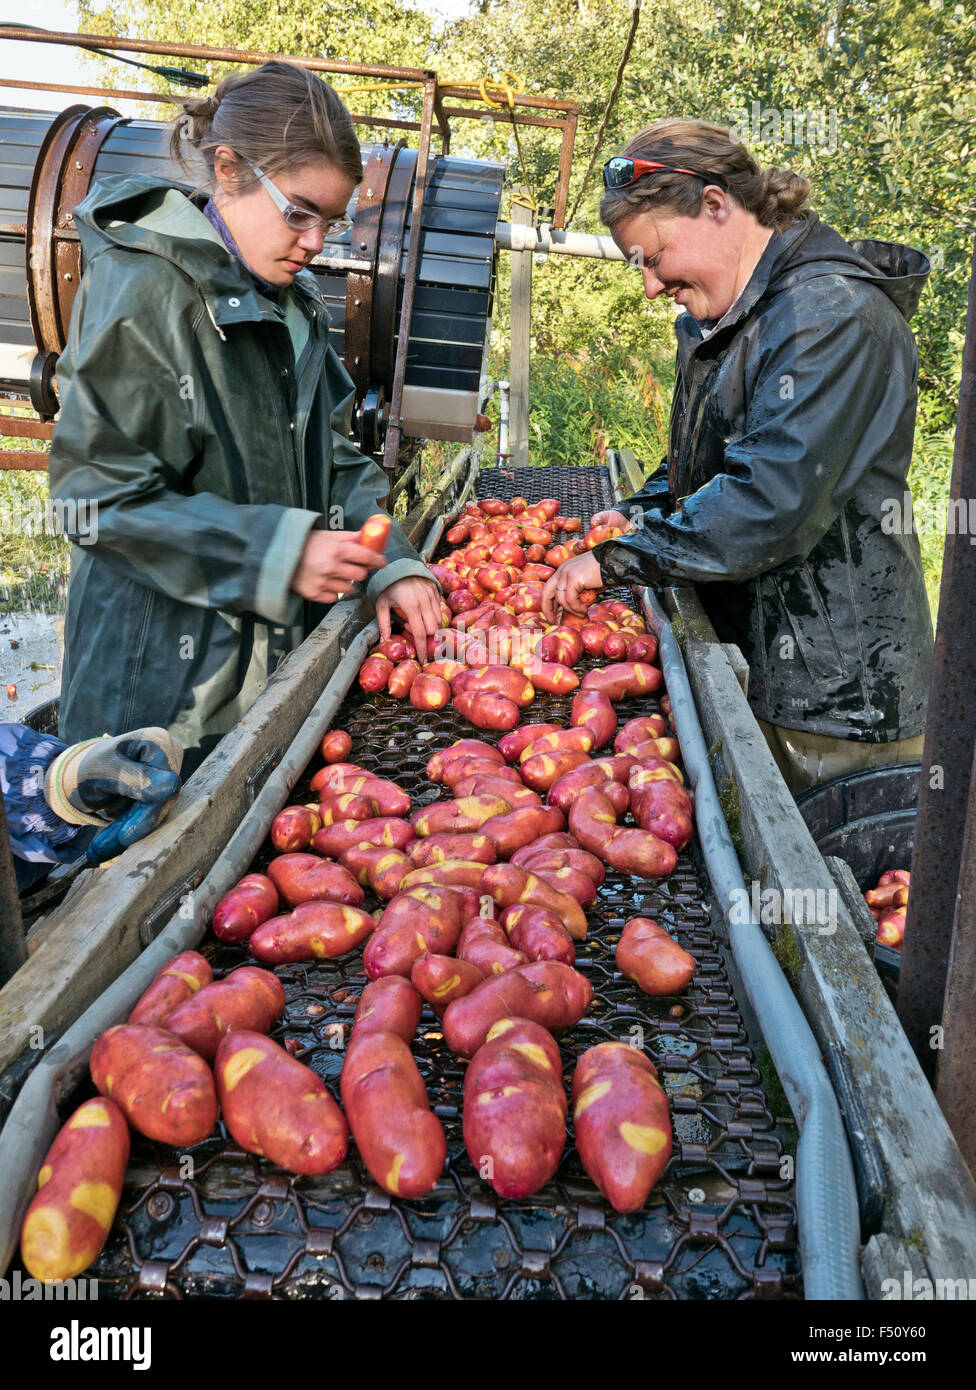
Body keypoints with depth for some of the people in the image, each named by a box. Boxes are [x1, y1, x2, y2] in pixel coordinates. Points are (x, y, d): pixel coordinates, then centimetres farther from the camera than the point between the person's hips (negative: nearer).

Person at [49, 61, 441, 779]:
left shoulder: (295, 301, 11)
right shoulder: (142, 287, -13)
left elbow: (331, 454, 14)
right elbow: (101, 493, -17)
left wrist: (389, 564, -2)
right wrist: (278, 551, -23)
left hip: (279, 655, 7)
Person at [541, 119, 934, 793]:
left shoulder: (834, 314, -18)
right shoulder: (727, 316, 14)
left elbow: (771, 498, -27)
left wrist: (617, 560, -21)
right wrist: (640, 514, 6)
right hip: (747, 657, 9)